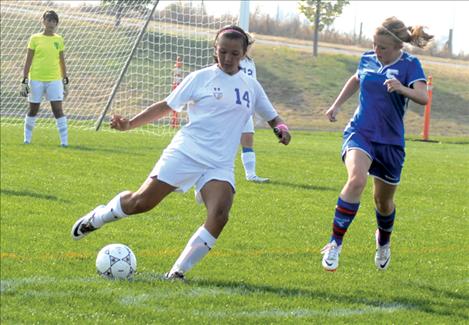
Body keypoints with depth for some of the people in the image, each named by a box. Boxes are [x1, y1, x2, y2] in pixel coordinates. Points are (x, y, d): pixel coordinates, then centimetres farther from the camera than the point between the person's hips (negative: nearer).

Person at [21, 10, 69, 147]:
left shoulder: (59, 40, 7)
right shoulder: (35, 38, 0)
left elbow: (62, 62, 13)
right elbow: (28, 61, 0)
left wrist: (65, 81, 12)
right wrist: (24, 81, -4)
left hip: (54, 79, 1)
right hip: (36, 79, -1)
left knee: (58, 109, -8)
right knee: (33, 109, 8)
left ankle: (64, 141, -8)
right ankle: (27, 139, 22)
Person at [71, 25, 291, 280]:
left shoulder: (251, 86, 13)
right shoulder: (201, 78, 2)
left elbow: (272, 117, 23)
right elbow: (166, 106, 4)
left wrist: (282, 128, 0)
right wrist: (129, 124, -4)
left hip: (220, 164, 3)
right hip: (185, 152, -3)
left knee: (219, 216, -23)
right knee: (141, 202, -7)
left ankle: (178, 272, -14)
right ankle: (97, 218, 24)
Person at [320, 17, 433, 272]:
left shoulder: (409, 65, -10)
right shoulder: (368, 59, 2)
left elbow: (423, 97, -25)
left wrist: (403, 89, -44)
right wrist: (337, 105, 21)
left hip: (390, 142, -1)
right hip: (359, 133, 1)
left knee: (383, 201, 14)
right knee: (357, 179, -29)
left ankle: (383, 243, 47)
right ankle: (335, 243, -22)